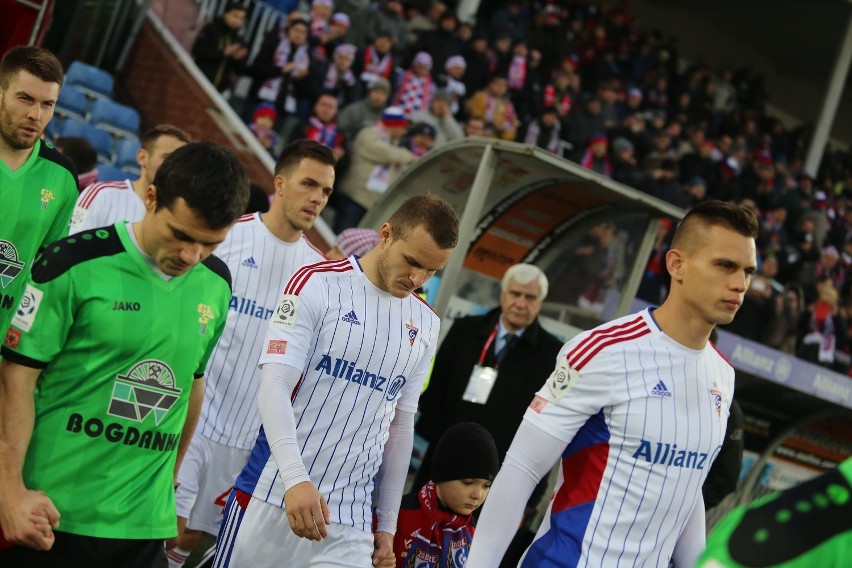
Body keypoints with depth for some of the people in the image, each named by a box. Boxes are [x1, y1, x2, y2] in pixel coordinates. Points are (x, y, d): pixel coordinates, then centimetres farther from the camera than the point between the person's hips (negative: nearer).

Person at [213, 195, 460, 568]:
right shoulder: (318, 283, -5)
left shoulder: (426, 324, 10)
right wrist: (295, 478, -26)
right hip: (271, 496, -3)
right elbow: (274, 386, -13)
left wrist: (387, 523, 15)